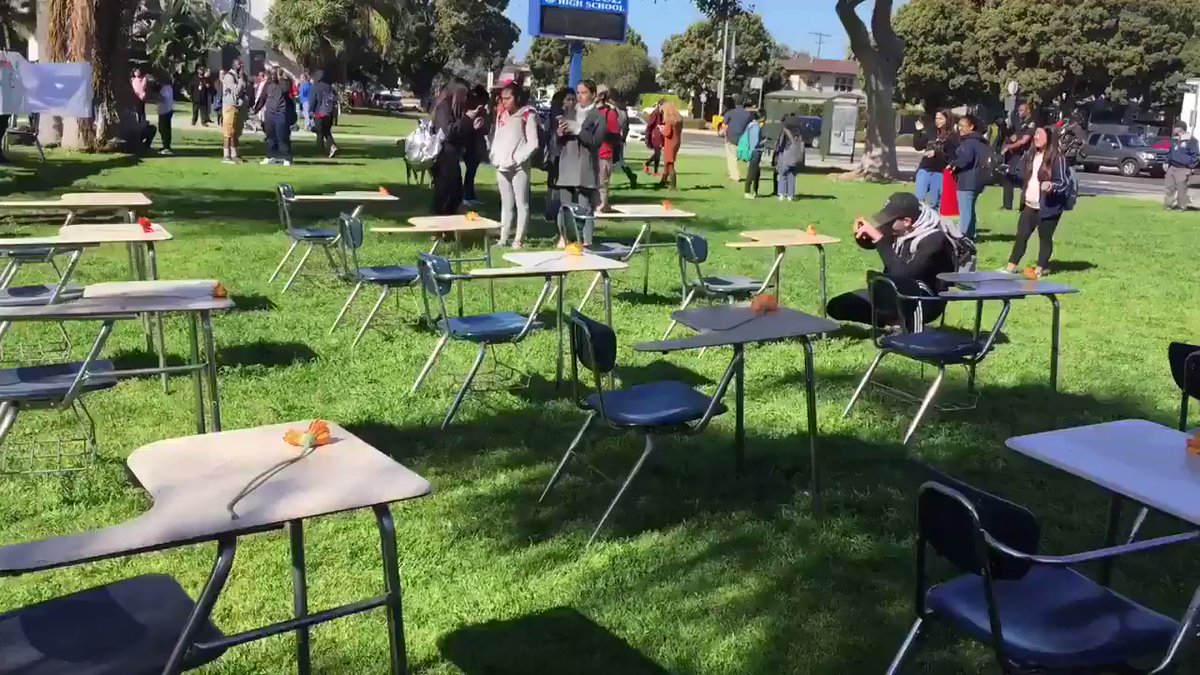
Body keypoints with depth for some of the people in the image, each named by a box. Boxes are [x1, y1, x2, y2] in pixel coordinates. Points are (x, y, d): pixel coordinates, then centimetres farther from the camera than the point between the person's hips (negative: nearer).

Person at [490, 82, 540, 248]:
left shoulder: (527, 115, -5)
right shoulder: (501, 115, 15)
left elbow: (532, 143, -10)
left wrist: (517, 158, -14)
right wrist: (494, 156, 4)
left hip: (519, 166, -7)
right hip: (501, 166, 7)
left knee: (521, 203, -3)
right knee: (506, 203, 12)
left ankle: (518, 239, -3)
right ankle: (503, 238, 15)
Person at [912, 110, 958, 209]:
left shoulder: (953, 137, -3)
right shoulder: (931, 133, 10)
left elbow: (952, 156, -11)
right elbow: (918, 146, 14)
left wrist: (936, 153, -21)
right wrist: (918, 131, 4)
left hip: (939, 172, -3)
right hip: (924, 169, 4)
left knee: (934, 202, 4)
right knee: (919, 198, 0)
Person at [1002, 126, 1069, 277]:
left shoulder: (1057, 158, -12)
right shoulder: (1030, 155, 9)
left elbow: (1063, 183, -14)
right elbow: (1020, 174, 19)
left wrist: (1051, 186, -31)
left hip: (1048, 207, -6)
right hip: (1029, 205, 6)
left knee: (1045, 237, 4)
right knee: (1021, 235, 8)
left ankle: (1041, 267, 14)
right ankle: (1012, 265, 13)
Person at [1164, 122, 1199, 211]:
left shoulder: (1190, 140, -9)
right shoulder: (1174, 140, 13)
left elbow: (1196, 155, -8)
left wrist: (1190, 168, -12)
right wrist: (1168, 164, 16)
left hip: (1182, 169, -7)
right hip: (1172, 167, 7)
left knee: (1181, 188, -3)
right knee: (1170, 187, 8)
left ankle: (1182, 206, 7)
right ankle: (1168, 204, 15)